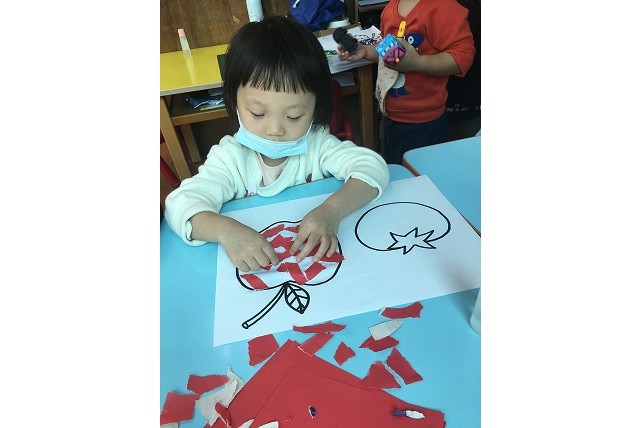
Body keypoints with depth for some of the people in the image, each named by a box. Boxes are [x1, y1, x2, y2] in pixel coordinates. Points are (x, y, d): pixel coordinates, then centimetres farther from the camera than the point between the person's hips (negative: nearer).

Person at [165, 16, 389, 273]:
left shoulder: (317, 144, -9)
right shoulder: (230, 157, -10)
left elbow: (373, 167, -18)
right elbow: (180, 204, -18)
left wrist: (332, 210, -36)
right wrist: (225, 231, -39)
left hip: (317, 258, 0)